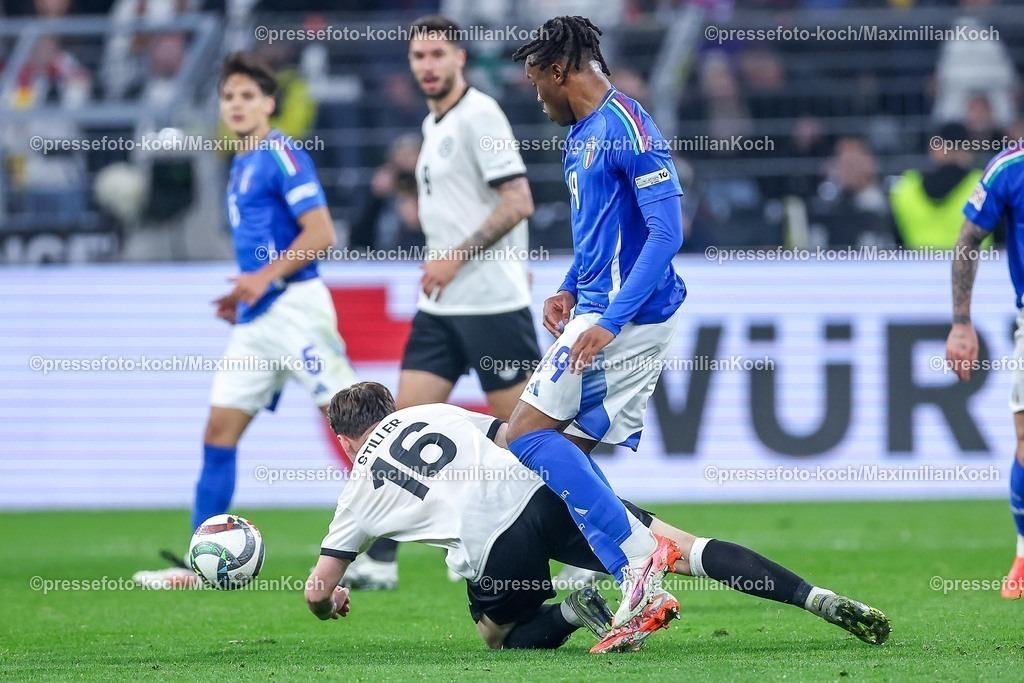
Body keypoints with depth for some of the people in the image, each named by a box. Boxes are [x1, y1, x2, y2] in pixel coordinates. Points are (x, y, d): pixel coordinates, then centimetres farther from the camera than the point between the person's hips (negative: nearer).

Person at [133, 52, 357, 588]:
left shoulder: (282, 156, -8)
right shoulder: (241, 167, 19)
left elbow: (320, 233, -15)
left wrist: (265, 278, -19)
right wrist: (242, 296, 16)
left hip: (294, 307, -9)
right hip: (256, 322, 9)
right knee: (219, 431, 5)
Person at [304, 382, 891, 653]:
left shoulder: (362, 490, 22)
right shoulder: (435, 412, 28)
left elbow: (319, 585, 25)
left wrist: (330, 604, 47)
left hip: (492, 543, -3)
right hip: (545, 485, 3)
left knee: (500, 637, 24)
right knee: (686, 549, 0)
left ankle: (574, 612, -8)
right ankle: (815, 598, -18)